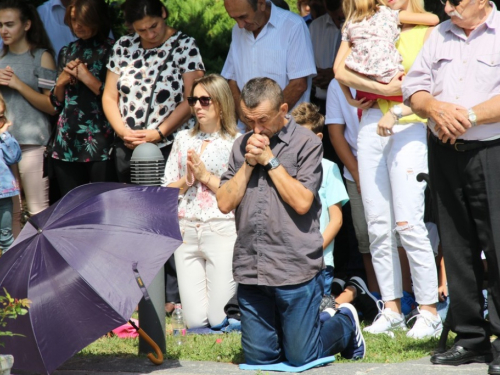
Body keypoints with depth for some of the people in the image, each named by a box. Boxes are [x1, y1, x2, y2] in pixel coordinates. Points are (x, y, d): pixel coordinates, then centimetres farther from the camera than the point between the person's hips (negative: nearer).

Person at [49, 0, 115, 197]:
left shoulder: (111, 51, 0)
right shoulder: (67, 53, 16)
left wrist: (87, 78, -10)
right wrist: (61, 82, 1)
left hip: (100, 144, -5)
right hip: (67, 144, 5)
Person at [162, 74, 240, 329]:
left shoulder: (237, 143, 0)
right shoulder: (183, 139, 14)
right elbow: (166, 190, 13)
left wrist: (205, 175, -9)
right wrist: (187, 180, -6)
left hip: (222, 230, -4)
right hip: (186, 231, 4)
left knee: (219, 319, -7)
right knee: (195, 321, -2)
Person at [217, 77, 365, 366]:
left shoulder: (307, 143, -3)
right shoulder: (242, 146, 12)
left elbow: (302, 201, -13)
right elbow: (225, 203, 6)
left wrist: (270, 160, -8)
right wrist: (249, 164, -4)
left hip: (295, 269, -5)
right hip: (250, 269, 5)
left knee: (301, 358, 0)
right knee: (259, 358, 8)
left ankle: (345, 325, 29)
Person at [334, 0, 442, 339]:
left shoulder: (427, 29, 1)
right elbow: (341, 71, 0)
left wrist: (396, 112, -19)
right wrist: (381, 88, -10)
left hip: (409, 126, -5)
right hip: (371, 126, 5)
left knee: (409, 224, -12)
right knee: (378, 225, 3)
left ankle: (429, 312, -6)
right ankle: (392, 311, 8)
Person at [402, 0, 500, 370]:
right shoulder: (440, 36, 15)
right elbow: (413, 87, 13)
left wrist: (469, 116, -16)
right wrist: (436, 108, -7)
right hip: (444, 155, 6)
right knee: (457, 249, 9)